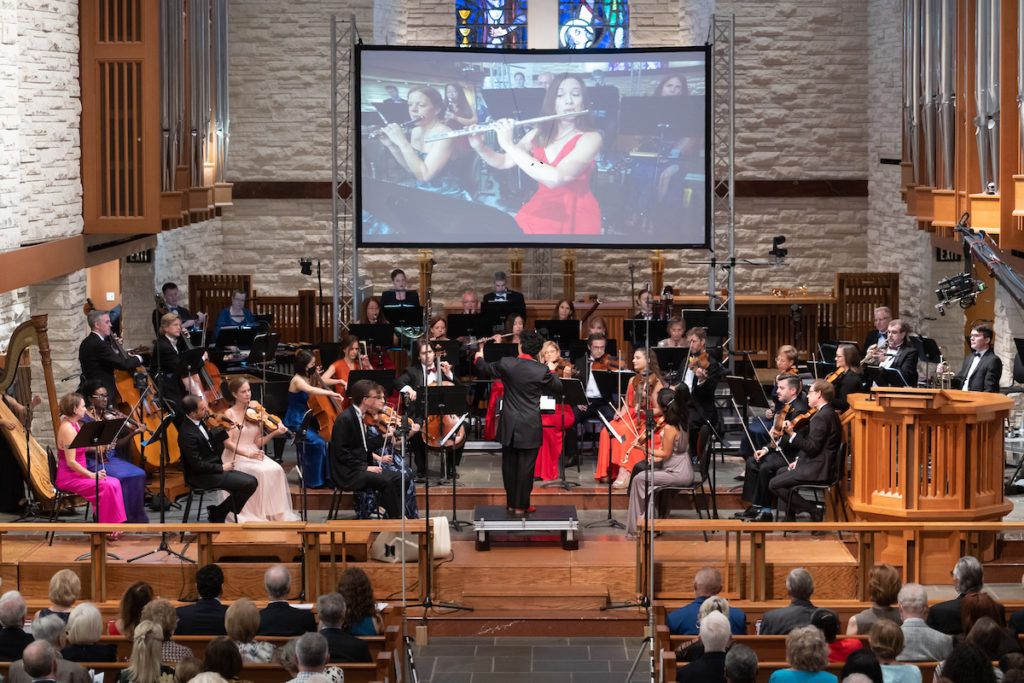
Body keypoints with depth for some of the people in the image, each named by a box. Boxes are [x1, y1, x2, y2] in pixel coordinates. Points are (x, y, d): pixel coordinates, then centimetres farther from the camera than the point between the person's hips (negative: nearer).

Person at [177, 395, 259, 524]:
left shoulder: (197, 422, 3)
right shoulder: (188, 434, -24)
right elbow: (198, 465, -23)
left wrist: (226, 432, 4)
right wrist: (222, 467, -15)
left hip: (213, 467, 10)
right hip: (201, 476, -10)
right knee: (250, 483, -17)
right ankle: (218, 514, -2)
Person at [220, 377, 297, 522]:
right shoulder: (229, 414, -2)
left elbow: (257, 442, 11)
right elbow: (227, 443, -11)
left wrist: (274, 433, -5)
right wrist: (247, 453, -25)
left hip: (254, 454, 5)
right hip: (235, 457, -5)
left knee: (276, 470, -25)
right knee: (262, 471, -32)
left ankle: (277, 514, -25)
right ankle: (263, 514, -25)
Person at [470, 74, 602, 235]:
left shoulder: (590, 138, -13)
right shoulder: (538, 135, 6)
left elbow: (555, 178, -28)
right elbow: (504, 162, 15)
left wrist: (509, 145, -24)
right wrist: (479, 147, -6)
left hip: (575, 217, -5)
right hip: (540, 209, 5)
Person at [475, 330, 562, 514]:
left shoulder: (506, 364, -7)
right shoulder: (541, 370, -12)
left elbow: (485, 370, 12)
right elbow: (557, 389, 2)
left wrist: (479, 357, 34)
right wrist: (552, 372, 20)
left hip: (509, 425, 3)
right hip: (530, 428, -2)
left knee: (509, 464, 14)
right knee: (526, 465, 4)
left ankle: (511, 502, 22)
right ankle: (521, 505, 7)